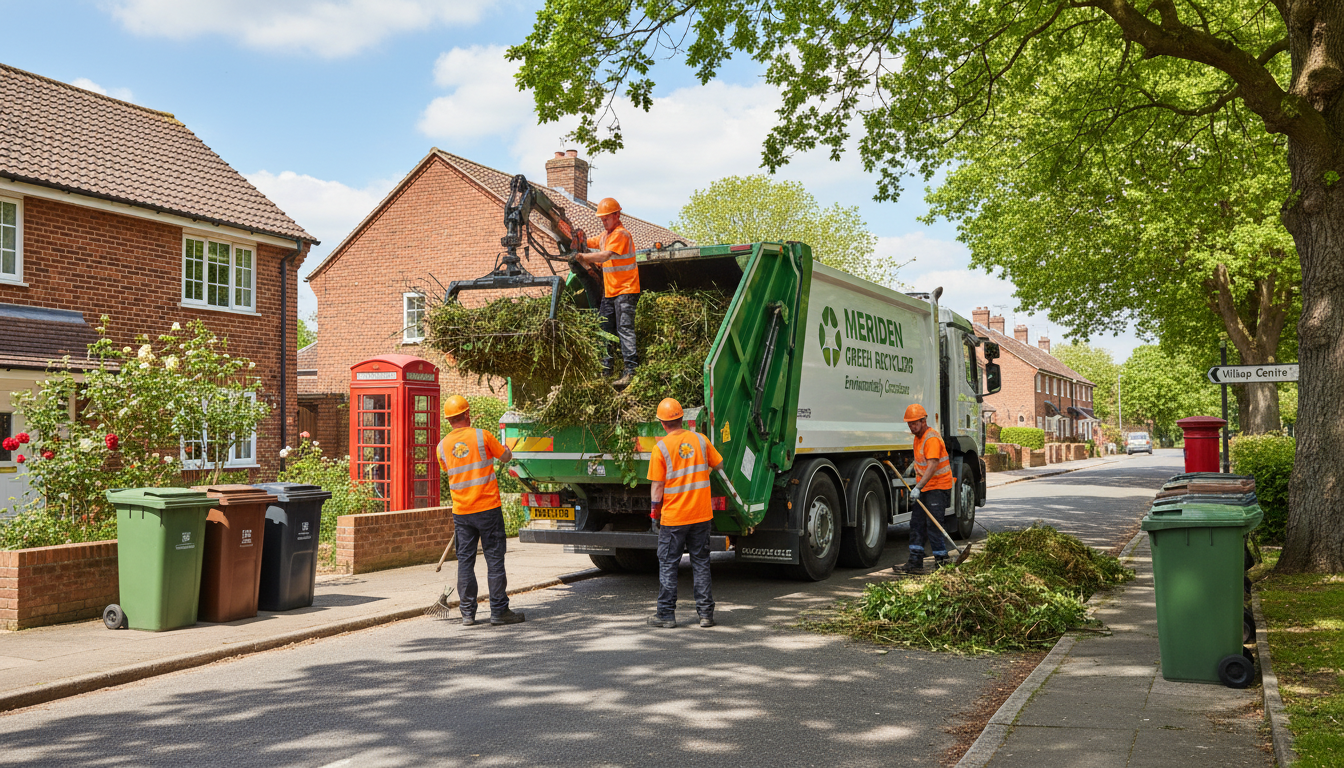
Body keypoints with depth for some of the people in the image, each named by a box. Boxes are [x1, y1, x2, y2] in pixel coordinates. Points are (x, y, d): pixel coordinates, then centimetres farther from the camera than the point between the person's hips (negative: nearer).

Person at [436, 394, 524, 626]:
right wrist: (504, 448, 29)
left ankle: (468, 613, 10)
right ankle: (499, 611, 4)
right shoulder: (482, 436, -8)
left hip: (461, 511, 4)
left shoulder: (442, 446, 3)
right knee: (494, 559, 2)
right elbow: (506, 457, 6)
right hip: (488, 508, -3)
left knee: (465, 561, 8)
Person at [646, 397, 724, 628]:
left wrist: (655, 511, 2)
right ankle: (705, 613, 11)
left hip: (673, 517, -3)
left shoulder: (661, 448, -11)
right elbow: (718, 464, 14)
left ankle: (667, 613, 12)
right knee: (701, 562, 10)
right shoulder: (700, 440, 0)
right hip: (701, 514, 3)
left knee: (668, 564, 7)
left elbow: (657, 486, -9)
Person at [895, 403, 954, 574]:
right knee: (917, 523, 5)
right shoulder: (918, 437, 12)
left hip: (938, 486, -10)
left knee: (933, 525, -9)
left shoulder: (932, 438, -20)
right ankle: (915, 562, 7)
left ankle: (942, 562, 2)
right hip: (923, 487, 10)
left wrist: (918, 487, -36)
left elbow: (932, 466, -30)